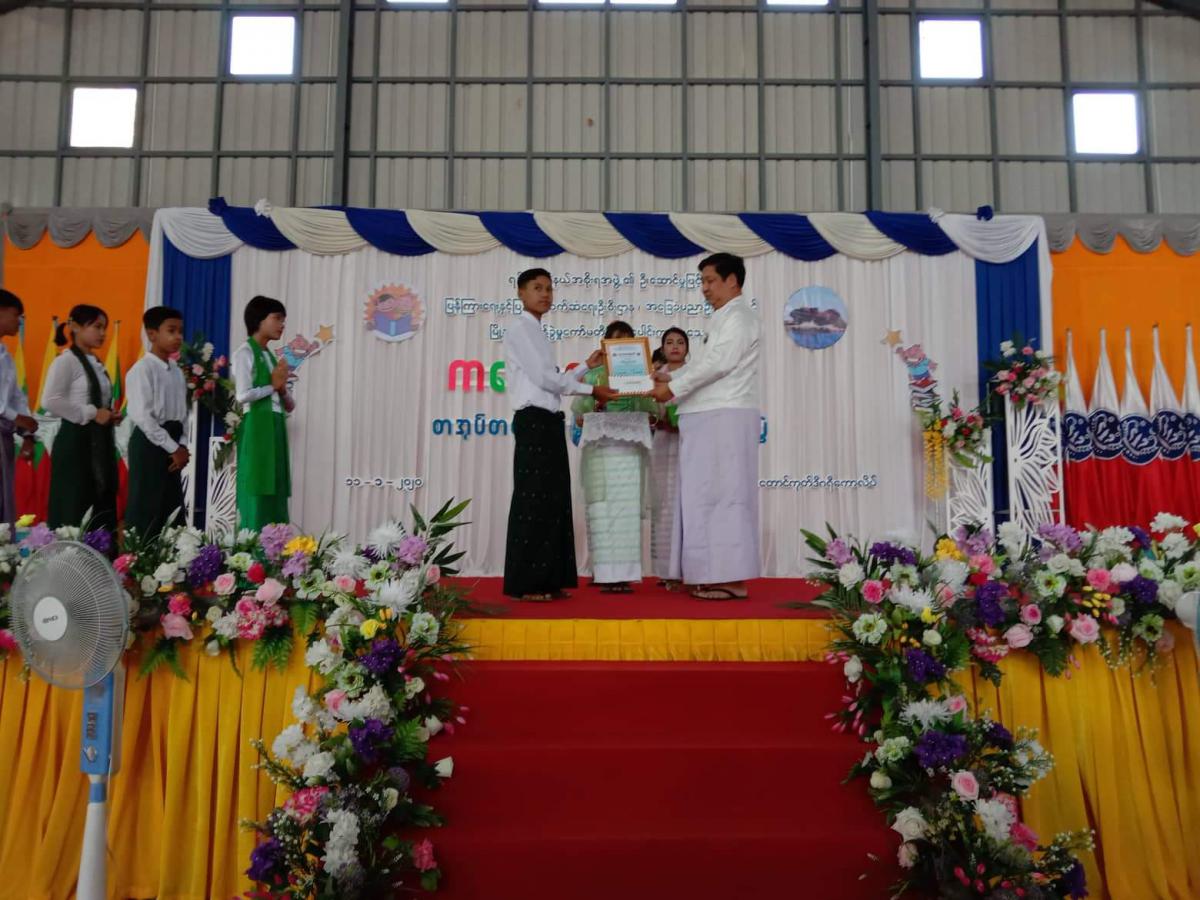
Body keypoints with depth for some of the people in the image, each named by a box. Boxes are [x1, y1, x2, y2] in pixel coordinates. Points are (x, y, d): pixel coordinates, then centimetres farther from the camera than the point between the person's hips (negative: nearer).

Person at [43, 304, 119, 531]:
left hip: (100, 442, 8)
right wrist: (91, 414, -18)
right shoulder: (66, 361, -9)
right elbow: (50, 401, -19)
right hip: (76, 442, -8)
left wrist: (110, 416, 6)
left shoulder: (97, 364, 15)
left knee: (101, 508, 7)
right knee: (75, 511, -4)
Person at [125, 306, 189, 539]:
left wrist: (181, 446, 3)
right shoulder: (142, 370, -11)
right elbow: (142, 416, -18)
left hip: (172, 446, 8)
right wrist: (173, 448, -16)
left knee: (172, 510, 10)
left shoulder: (177, 371, 14)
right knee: (145, 511, -5)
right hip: (149, 444, -8)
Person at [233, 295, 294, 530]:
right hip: (257, 429, -8)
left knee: (276, 497, 4)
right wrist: (273, 385, -3)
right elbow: (243, 395, -16)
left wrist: (282, 388, -2)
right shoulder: (245, 353, -2)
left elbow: (289, 406, 18)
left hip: (276, 429, 8)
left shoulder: (272, 357, 20)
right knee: (256, 496, -9)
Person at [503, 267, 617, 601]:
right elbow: (542, 378, -12)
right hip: (534, 421, -9)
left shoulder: (537, 332, 22)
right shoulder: (520, 328, -4)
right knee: (533, 501, -9)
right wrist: (591, 390, -7)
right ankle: (524, 584, -6)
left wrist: (587, 366, 20)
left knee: (553, 501, 7)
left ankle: (548, 580, 10)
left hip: (550, 422, 9)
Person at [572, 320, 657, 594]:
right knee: (603, 508, -6)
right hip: (601, 448, -1)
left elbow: (651, 409, 11)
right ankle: (605, 573, -6)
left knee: (628, 508, -5)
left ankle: (624, 572, -3)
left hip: (631, 447, 1)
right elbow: (580, 413, 8)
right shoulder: (593, 374, 12)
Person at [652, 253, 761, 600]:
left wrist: (673, 388, -14)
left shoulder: (739, 315, -6)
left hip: (726, 417, -9)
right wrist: (671, 377, 8)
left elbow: (719, 363, -17)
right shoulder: (724, 318, 23)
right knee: (711, 496, 8)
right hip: (711, 418, 9)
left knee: (723, 494, -9)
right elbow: (704, 363, 23)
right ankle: (719, 576, 11)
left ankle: (732, 579, -7)